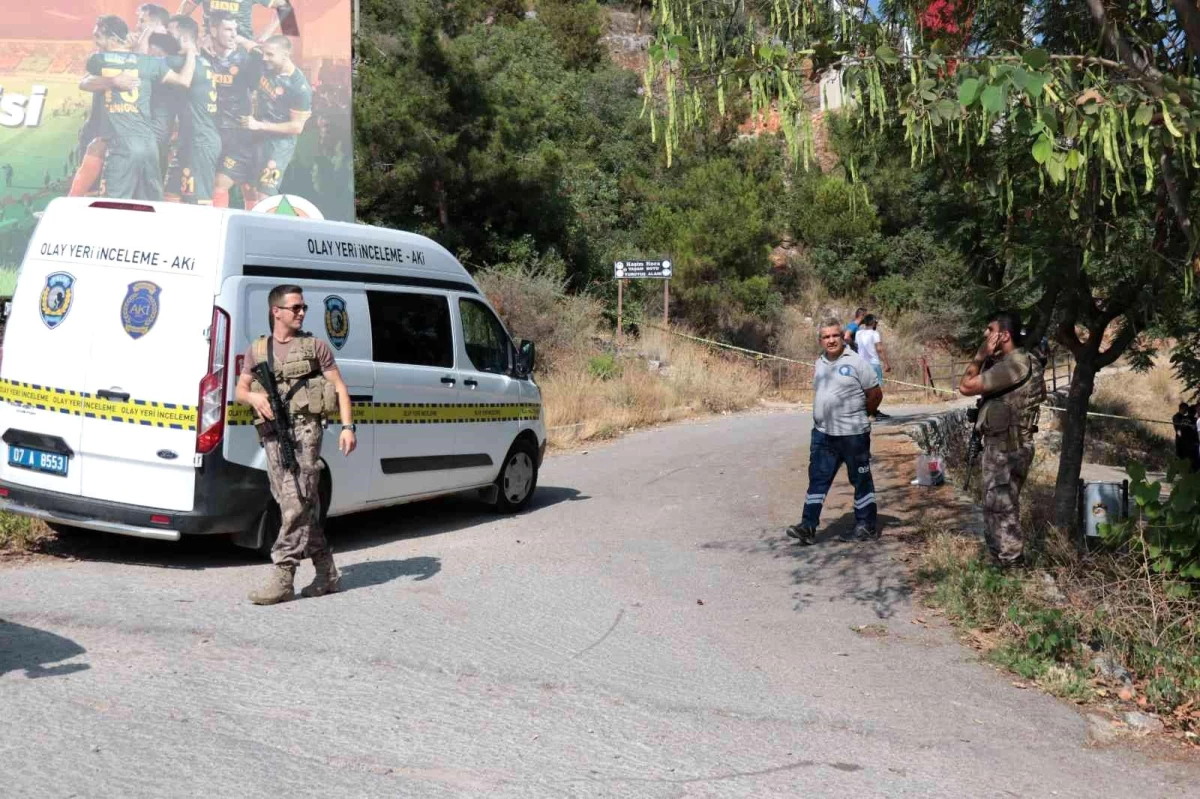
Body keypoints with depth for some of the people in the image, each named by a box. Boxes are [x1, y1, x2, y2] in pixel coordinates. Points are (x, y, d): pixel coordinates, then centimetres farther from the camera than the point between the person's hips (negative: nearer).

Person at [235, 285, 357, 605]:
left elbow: (339, 388, 5)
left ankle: (282, 578, -13)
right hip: (272, 433, 4)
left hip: (304, 428, -4)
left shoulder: (315, 346, 7)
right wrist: (254, 397, -6)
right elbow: (240, 390, 18)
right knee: (298, 505, 6)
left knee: (295, 503, -12)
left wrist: (347, 427, -6)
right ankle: (327, 574, 15)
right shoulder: (256, 350, 15)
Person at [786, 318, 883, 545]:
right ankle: (808, 526, 2)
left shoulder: (856, 362, -10)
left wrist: (859, 415, 6)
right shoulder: (820, 363, 10)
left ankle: (867, 525, 19)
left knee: (861, 480, 8)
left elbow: (875, 394, -6)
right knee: (817, 479, 3)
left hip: (853, 434, -6)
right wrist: (824, 416, 15)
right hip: (822, 433, 6)